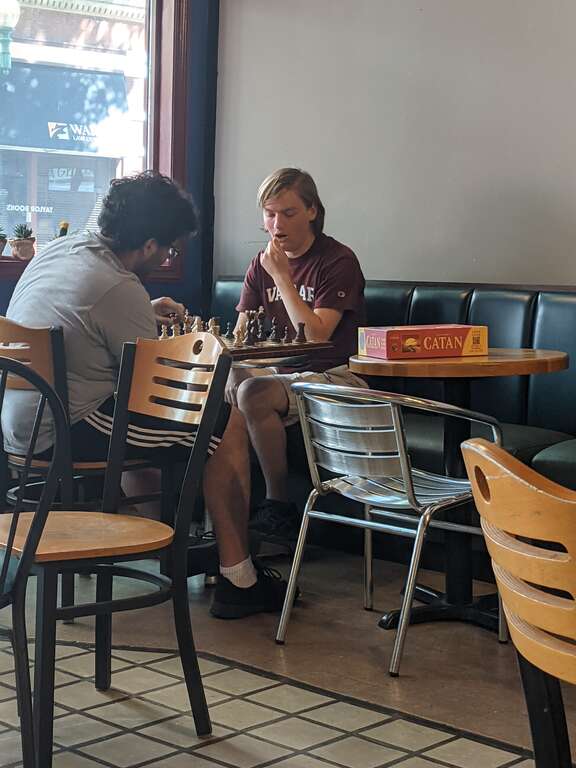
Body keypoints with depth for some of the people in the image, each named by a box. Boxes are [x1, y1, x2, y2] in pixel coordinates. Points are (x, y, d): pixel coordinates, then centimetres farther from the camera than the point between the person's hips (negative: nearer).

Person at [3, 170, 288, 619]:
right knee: (229, 424, -6)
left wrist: (144, 314, 18)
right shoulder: (120, 289, -21)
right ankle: (238, 581, 0)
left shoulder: (61, 247, 6)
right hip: (62, 433, -10)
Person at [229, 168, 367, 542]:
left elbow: (316, 335, -19)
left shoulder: (338, 261, -9)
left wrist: (282, 277, -17)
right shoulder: (262, 264, 11)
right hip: (282, 372, 7)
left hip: (336, 377, -7)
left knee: (254, 393, -31)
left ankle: (279, 506, -17)